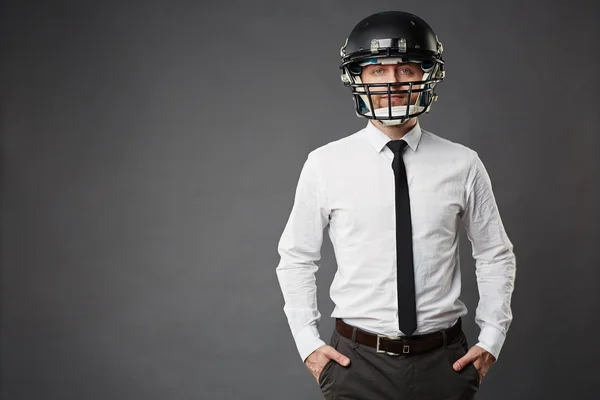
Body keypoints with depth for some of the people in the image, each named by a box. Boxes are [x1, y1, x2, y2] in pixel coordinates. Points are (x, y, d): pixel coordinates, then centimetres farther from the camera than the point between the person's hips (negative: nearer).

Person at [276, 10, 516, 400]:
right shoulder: (324, 164, -5)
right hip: (356, 362, -1)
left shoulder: (463, 164, -3)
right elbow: (296, 258, 4)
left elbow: (496, 255, 7)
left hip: (444, 363, 1)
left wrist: (492, 338, 1)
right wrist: (308, 342, -1)